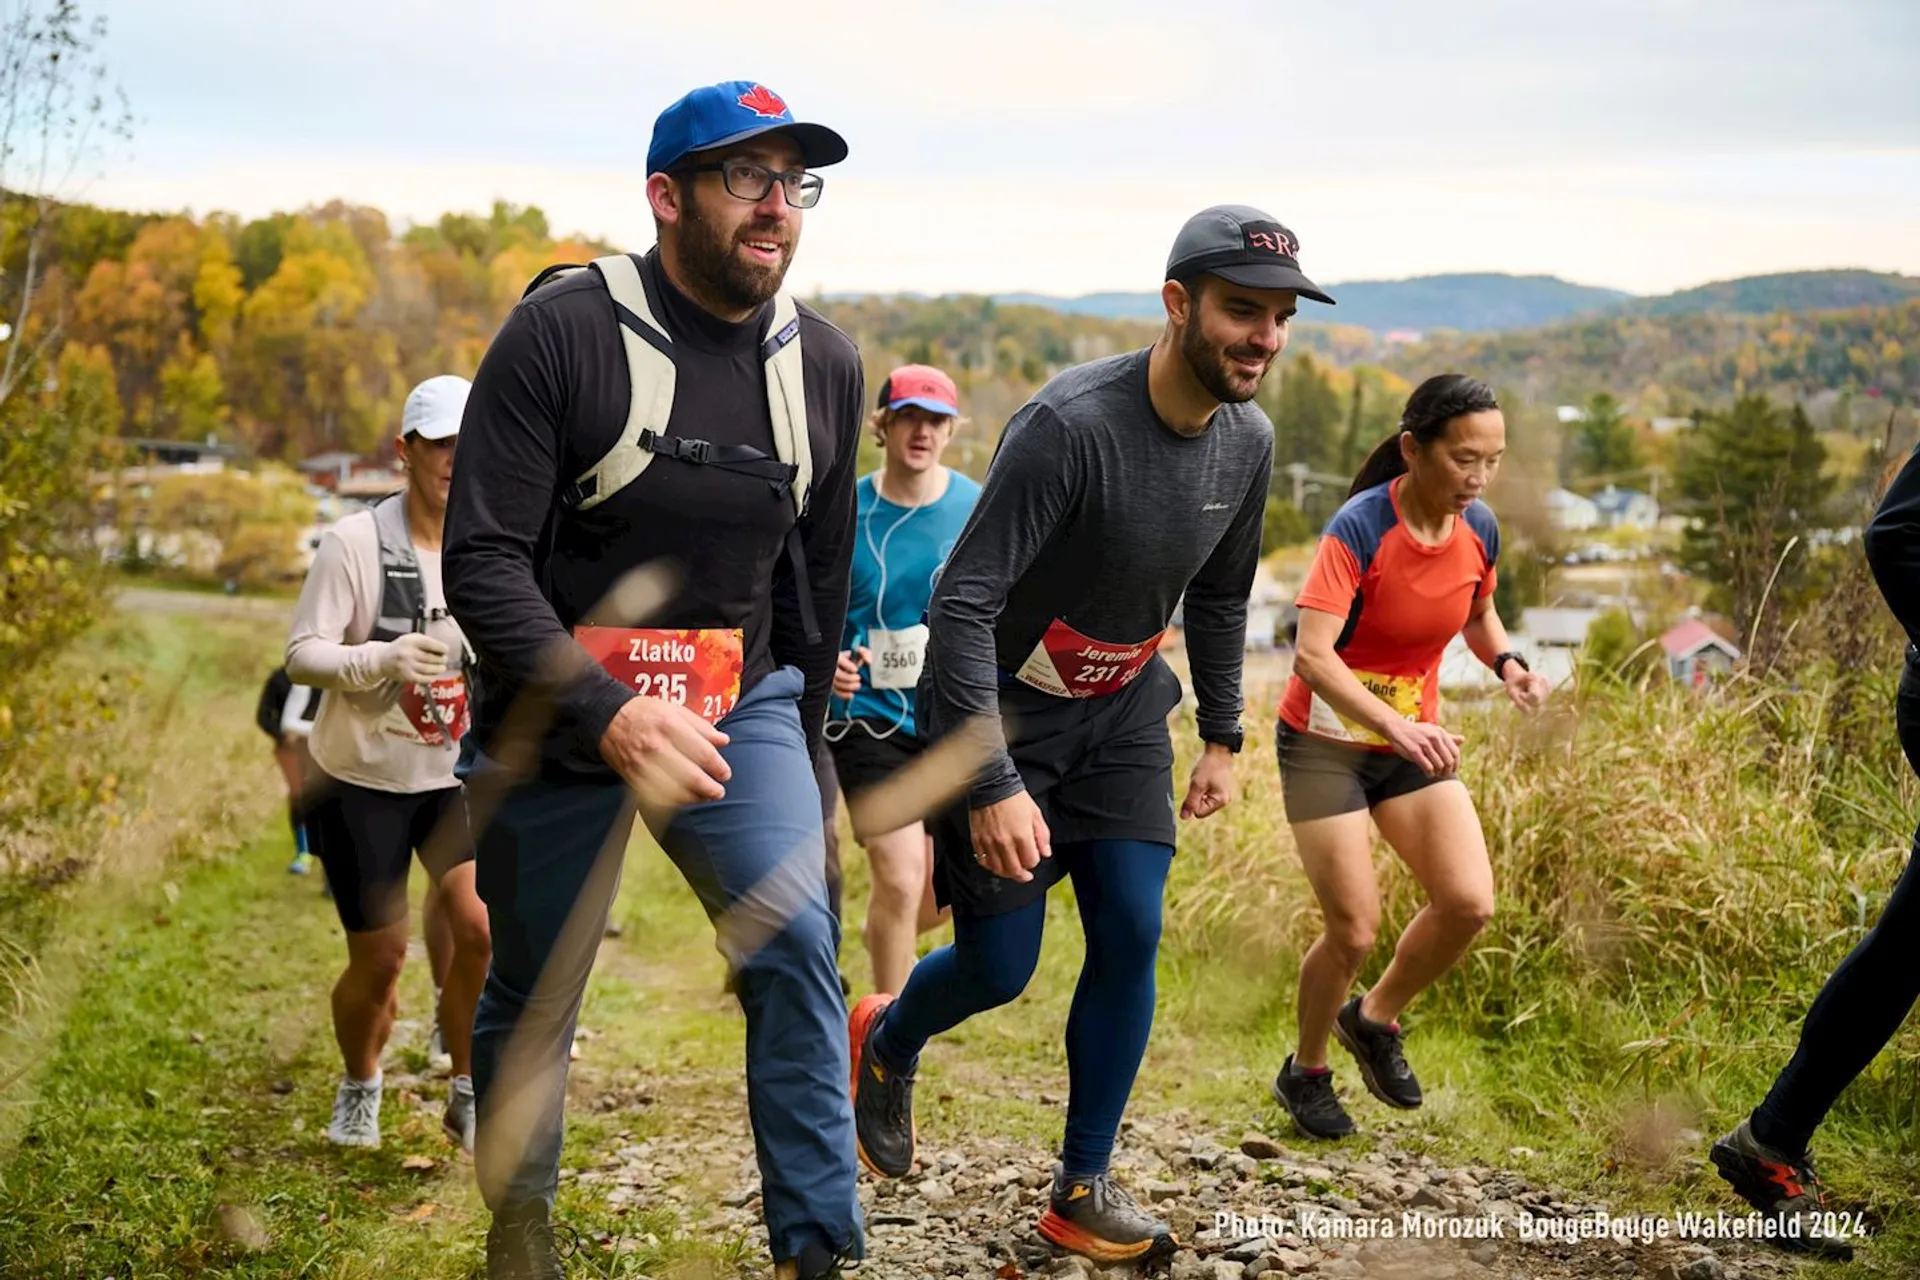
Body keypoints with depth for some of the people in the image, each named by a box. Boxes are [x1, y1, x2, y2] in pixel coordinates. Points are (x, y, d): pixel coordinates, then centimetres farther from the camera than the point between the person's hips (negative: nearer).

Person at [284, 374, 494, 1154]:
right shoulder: (355, 542, -14)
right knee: (379, 958, 4)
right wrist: (382, 658, -33)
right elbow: (301, 655, -16)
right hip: (361, 777, -2)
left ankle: (468, 1097, 4)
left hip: (459, 776, 2)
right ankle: (360, 1089, 34)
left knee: (480, 927, -17)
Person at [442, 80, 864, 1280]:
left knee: (796, 943, -15)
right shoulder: (562, 330, -15)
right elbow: (483, 560, -19)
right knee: (535, 987, 10)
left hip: (740, 705, 3)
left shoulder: (825, 364, 0)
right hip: (559, 714, -2)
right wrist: (607, 716, -29)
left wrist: (795, 741, 17)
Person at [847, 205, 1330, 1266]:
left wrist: (1221, 737, 13)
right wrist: (994, 783, -33)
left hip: (1122, 710, 6)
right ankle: (885, 1041, 35)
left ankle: (1083, 1191, 11)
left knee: (1131, 937, -3)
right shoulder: (1070, 424, -30)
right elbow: (961, 603, -30)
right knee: (1000, 968, 0)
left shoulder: (1247, 440, -6)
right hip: (1002, 710, -6)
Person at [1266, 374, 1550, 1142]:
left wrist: (1508, 664, -6)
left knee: (1469, 904, -9)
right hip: (1325, 741, -5)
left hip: (1415, 739, 5)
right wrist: (1397, 727, -46)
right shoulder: (1359, 529, -24)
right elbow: (1311, 655, -34)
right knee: (1354, 931, -7)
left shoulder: (1479, 530, -5)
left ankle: (1374, 1021, 19)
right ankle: (1305, 1073, 21)